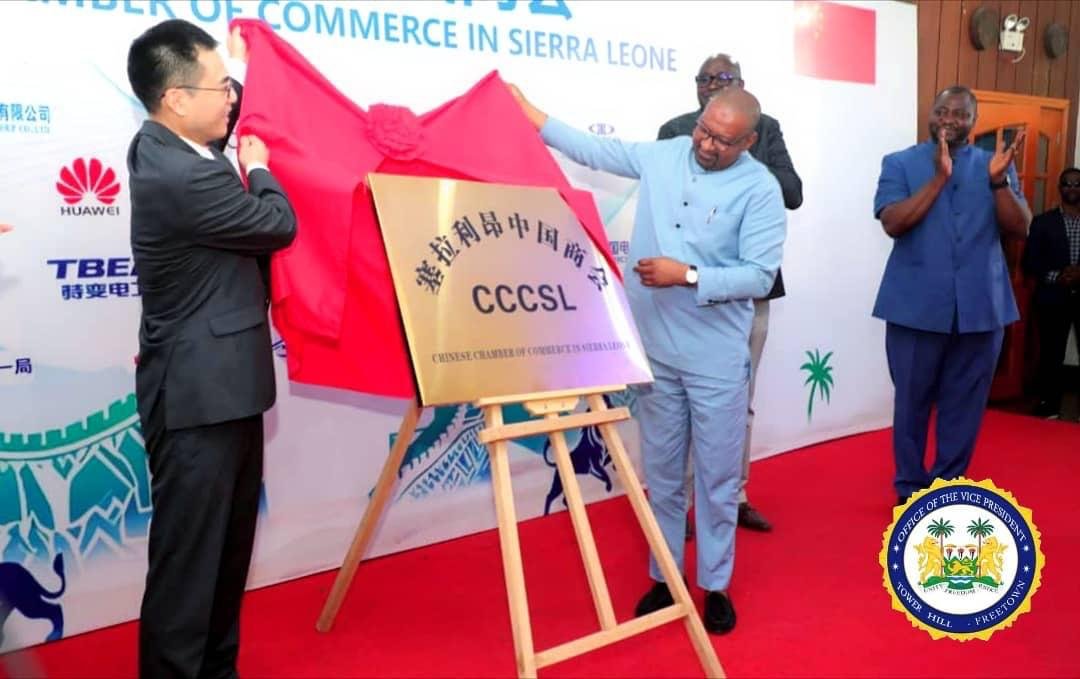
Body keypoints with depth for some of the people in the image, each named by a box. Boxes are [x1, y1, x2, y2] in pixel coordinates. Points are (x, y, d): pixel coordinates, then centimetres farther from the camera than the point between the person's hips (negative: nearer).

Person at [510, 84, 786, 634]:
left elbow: (759, 276, -13)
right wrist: (526, 111, 12)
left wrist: (687, 275, -22)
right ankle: (664, 577, 30)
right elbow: (593, 149, 13)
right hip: (654, 350, 4)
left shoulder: (760, 189, -8)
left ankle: (715, 585, 25)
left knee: (716, 475, 8)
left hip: (716, 358, -3)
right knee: (662, 472, 14)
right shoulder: (661, 156, 5)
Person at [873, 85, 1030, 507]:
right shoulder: (900, 164, 2)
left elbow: (1020, 230, 0)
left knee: (964, 403, 9)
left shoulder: (994, 165, 9)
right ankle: (910, 489, 21)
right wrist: (939, 177, -17)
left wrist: (998, 180, -14)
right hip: (917, 306, -2)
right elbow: (893, 223, -12)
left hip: (980, 306, 3)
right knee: (912, 401, 7)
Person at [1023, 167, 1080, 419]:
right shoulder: (1043, 222, 6)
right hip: (1053, 298, -1)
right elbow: (1030, 262, 1)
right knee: (1051, 356, 3)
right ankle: (1049, 406, 12)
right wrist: (1056, 277, -13)